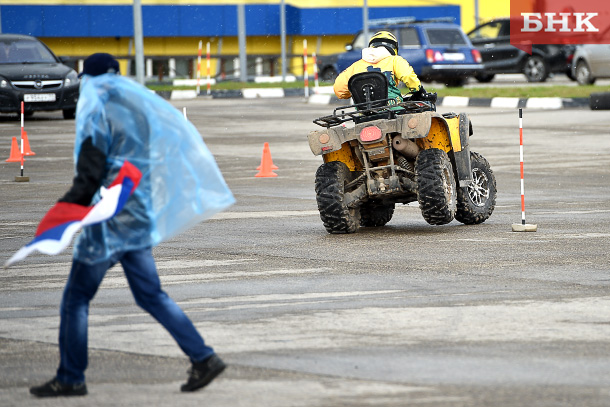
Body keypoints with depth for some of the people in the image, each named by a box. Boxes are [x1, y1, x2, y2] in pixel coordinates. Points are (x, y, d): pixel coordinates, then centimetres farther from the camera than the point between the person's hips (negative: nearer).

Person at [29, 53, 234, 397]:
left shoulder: (99, 114, -11)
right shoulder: (140, 110, 12)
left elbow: (89, 177, -16)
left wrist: (62, 210, -12)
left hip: (107, 225, -8)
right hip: (139, 218, 8)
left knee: (76, 298, 2)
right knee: (151, 295, 11)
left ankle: (70, 378, 5)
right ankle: (203, 358, 3)